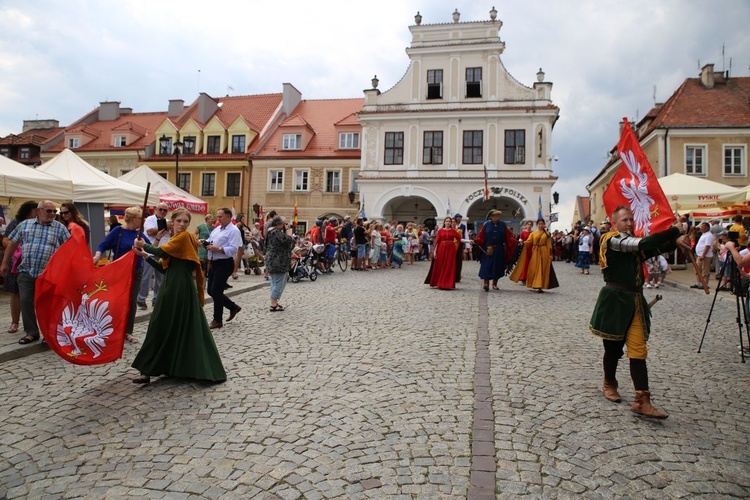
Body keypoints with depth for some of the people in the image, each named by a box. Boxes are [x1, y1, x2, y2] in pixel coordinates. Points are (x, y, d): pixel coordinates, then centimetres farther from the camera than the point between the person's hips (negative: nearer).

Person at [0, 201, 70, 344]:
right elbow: (12, 244, 14)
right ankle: (31, 332, 12)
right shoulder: (24, 225, 7)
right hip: (26, 272, 2)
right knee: (26, 301, 1)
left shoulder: (60, 228, 2)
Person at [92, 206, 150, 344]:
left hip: (136, 271, 4)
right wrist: (97, 256, -28)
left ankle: (128, 332, 14)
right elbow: (103, 245, -12)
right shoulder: (118, 231, -10)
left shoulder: (139, 233, 4)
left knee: (132, 301, 6)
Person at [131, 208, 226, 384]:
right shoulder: (175, 240, 19)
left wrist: (144, 245, 3)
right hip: (172, 287, 9)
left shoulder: (185, 236, -7)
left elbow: (161, 251, -15)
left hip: (181, 288, -9)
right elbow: (163, 268, 14)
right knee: (162, 327, 11)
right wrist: (144, 255, 7)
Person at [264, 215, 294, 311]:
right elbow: (289, 240, -24)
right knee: (279, 283, -6)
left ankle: (274, 303, 25)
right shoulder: (276, 232, -19)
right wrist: (288, 230, -12)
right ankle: (273, 305, -3)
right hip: (278, 262, -11)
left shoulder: (270, 231, 15)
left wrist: (285, 230, 8)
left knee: (275, 282, 17)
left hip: (273, 261, 11)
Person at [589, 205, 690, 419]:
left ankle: (642, 401, 2)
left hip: (635, 301, 7)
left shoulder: (631, 242, 15)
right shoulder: (613, 240, -11)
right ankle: (609, 384, 33)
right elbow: (644, 244, -23)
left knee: (638, 351, 1)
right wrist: (674, 231, -15)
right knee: (613, 347, 10)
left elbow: (654, 249, 4)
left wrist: (675, 242, -13)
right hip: (615, 300, -7)